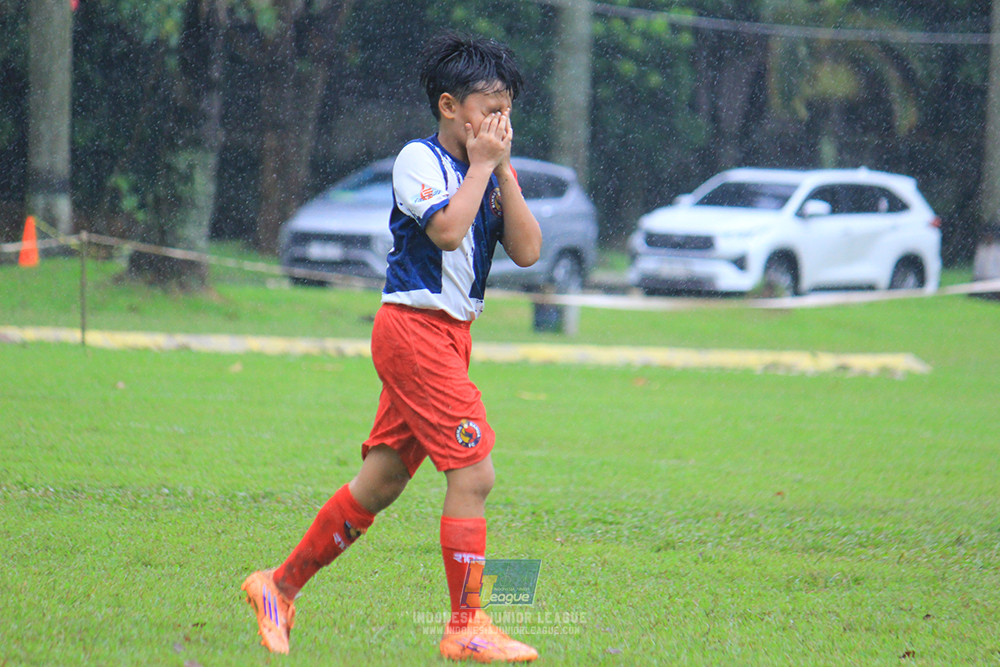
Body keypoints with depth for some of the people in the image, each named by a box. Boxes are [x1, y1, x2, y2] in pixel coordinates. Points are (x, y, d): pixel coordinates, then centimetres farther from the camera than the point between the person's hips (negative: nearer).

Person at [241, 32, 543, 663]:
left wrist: (504, 171, -3)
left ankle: (281, 585, 23)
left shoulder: (491, 173, 13)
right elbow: (447, 230, -25)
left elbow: (527, 250, 3)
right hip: (414, 325, -8)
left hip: (449, 336, 8)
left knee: (380, 482, 11)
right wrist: (481, 165, -14)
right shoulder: (419, 160, -9)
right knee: (473, 473, -13)